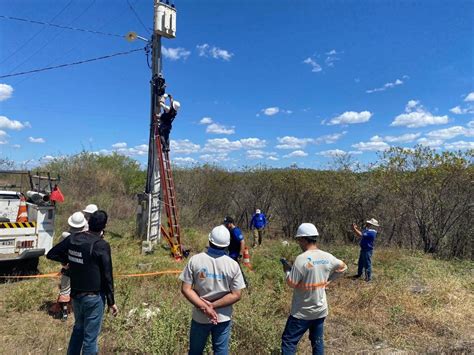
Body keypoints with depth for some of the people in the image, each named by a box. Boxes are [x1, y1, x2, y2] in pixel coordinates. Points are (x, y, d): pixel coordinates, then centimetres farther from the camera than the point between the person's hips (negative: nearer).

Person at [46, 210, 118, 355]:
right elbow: (107, 276, -17)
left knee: (78, 328, 28)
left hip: (75, 294, 6)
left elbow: (51, 254, 8)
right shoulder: (101, 245, -22)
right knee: (90, 336, 9)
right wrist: (111, 302, -7)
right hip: (94, 297, -6)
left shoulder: (72, 238, -5)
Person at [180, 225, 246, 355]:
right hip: (223, 318, 0)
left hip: (200, 316, 1)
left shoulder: (195, 260, -15)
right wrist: (212, 306, -14)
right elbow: (236, 295, -14)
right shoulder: (233, 265, -15)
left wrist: (204, 307, -16)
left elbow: (185, 289, -14)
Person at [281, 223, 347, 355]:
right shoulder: (327, 257, -4)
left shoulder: (302, 258, -23)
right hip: (321, 310, 6)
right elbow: (343, 267, 15)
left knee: (289, 341, 7)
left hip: (302, 312, -6)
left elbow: (292, 284, -19)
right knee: (317, 341, 20)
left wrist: (287, 270, -2)